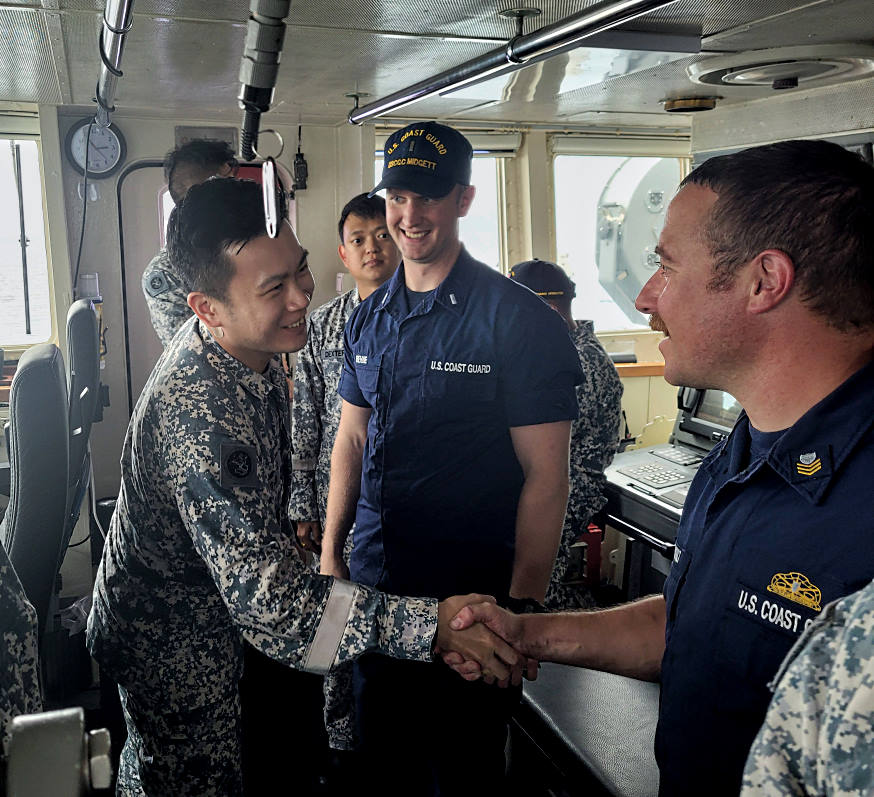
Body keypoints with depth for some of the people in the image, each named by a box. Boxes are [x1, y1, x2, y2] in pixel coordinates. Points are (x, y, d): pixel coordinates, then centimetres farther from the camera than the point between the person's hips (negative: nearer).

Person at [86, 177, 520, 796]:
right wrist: (430, 625, -48)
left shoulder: (251, 348, -8)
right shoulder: (196, 410, -39)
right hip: (172, 644, -8)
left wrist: (284, 533, 21)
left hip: (220, 604, 8)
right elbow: (264, 595, -43)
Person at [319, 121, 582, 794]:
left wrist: (521, 610, -16)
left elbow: (545, 474, -14)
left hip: (470, 591, -5)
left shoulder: (518, 320, -13)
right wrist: (329, 552, 9)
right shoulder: (370, 317, 6)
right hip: (372, 583, 6)